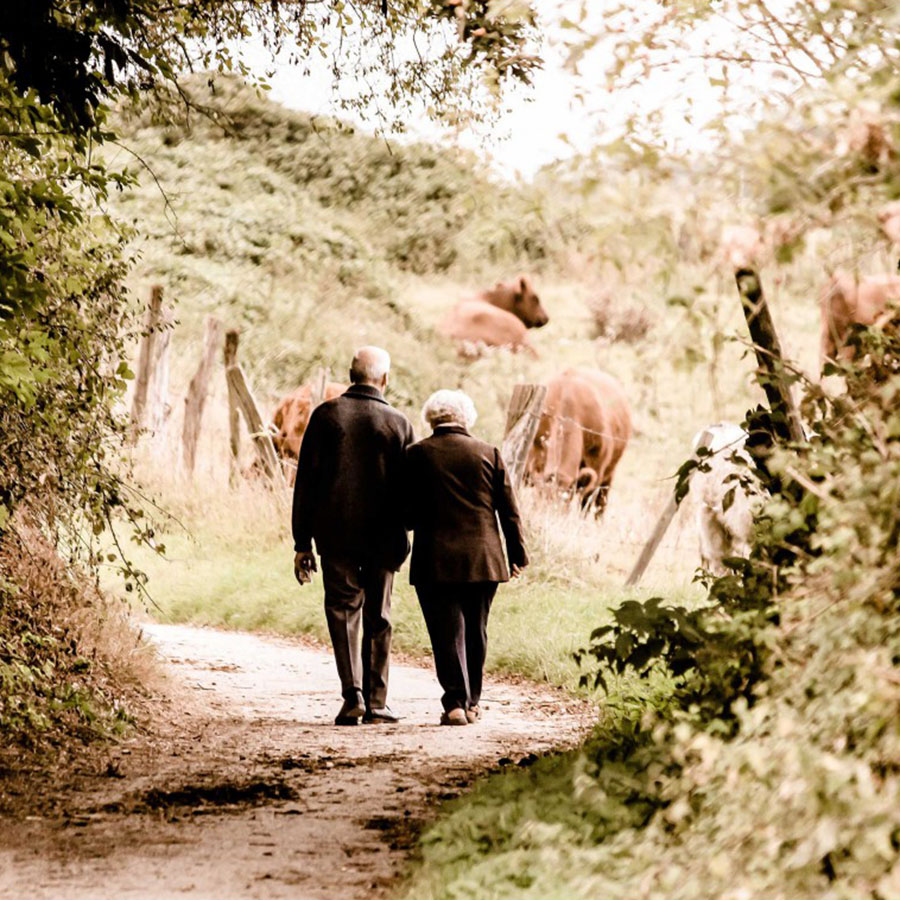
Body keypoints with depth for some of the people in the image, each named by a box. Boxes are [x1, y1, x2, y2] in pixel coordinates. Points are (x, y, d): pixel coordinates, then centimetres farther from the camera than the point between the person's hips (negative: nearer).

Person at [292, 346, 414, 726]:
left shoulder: (326, 415, -1)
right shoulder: (398, 423, 0)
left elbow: (305, 482, -1)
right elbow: (408, 487, 2)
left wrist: (302, 542, 3)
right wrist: (401, 536, 13)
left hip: (335, 534, 0)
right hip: (382, 538, 0)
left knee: (343, 611, 6)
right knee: (377, 618, 10)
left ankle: (353, 694, -9)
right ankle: (376, 701, 10)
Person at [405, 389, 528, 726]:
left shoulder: (416, 455, -3)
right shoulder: (489, 453, 3)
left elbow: (407, 513, -2)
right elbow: (509, 510, 5)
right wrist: (517, 554, 12)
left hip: (435, 560, -2)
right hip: (483, 559, 2)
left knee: (447, 632, 0)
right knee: (475, 631, 14)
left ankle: (455, 703, -10)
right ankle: (472, 702, 20)